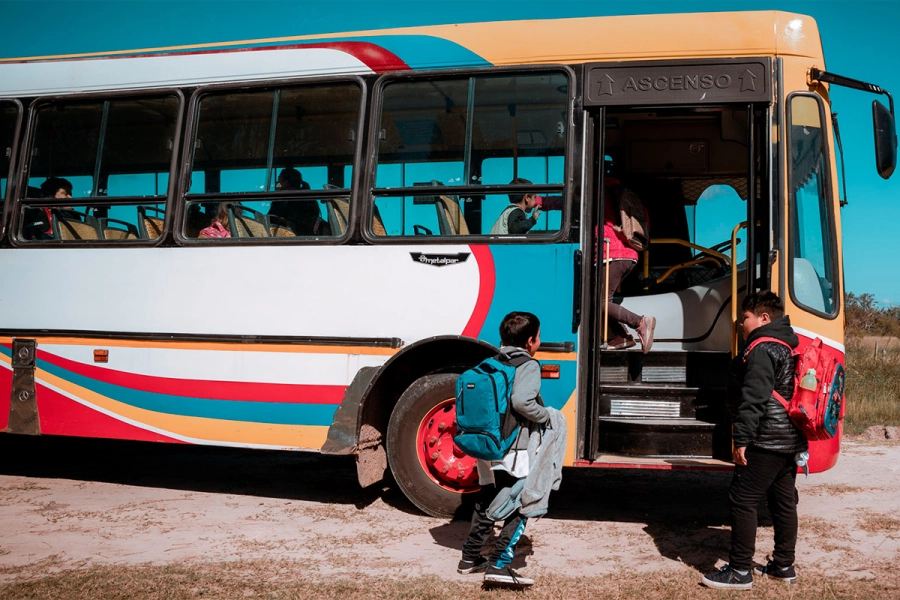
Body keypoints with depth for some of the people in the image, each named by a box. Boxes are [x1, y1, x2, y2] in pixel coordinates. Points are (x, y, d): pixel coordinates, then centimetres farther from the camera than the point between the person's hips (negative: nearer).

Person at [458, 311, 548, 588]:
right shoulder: (528, 366, -11)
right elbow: (521, 401, -28)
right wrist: (545, 415, -12)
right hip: (513, 450, -8)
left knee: (486, 503, 22)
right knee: (519, 508, 2)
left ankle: (470, 558, 30)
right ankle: (500, 565, -6)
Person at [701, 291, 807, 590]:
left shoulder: (761, 350, -15)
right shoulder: (788, 347, 16)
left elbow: (754, 399, -23)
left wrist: (742, 438, -22)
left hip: (766, 441, -10)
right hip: (790, 440, 10)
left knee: (742, 501, -6)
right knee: (784, 502, 15)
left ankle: (739, 571, -2)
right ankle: (784, 566, 25)